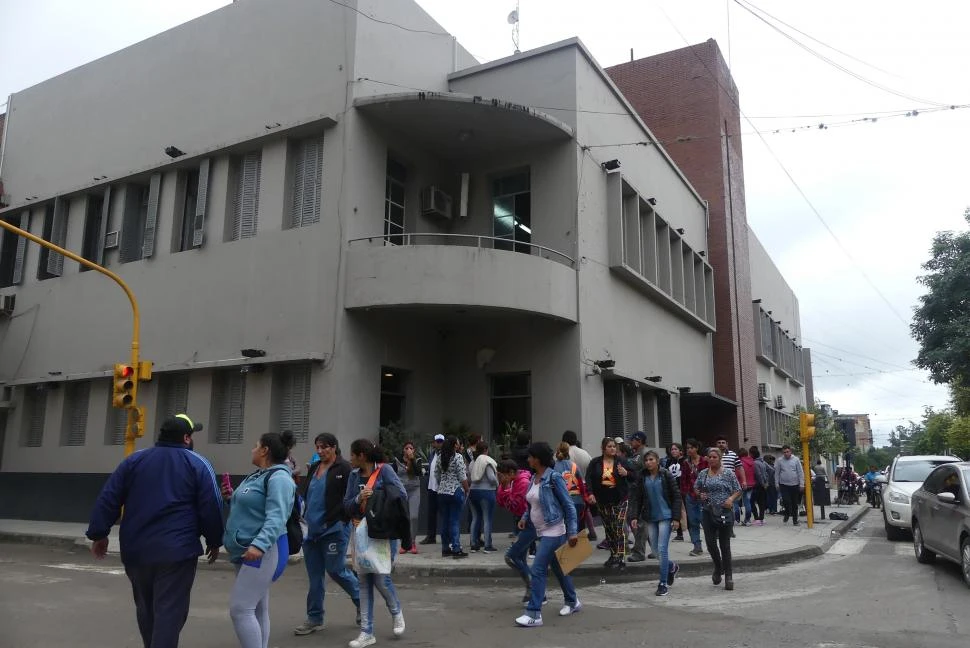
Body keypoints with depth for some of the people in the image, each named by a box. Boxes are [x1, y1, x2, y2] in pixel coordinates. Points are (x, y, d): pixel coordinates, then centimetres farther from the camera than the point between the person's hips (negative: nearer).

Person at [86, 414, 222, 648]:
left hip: (136, 549, 5)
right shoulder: (197, 464, -2)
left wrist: (99, 534, 13)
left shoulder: (134, 460, 9)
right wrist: (214, 541, 7)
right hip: (176, 550, -5)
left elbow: (108, 499, 7)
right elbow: (211, 508, -5)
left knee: (145, 607, 21)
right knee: (169, 611, -2)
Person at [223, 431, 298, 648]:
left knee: (240, 609, -12)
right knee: (257, 609, 14)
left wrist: (259, 544, -38)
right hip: (248, 551, 10)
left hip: (263, 552, -10)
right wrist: (231, 497, 9)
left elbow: (276, 517, -27)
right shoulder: (257, 475, 15)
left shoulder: (278, 478, -17)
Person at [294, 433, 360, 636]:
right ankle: (315, 619, 23)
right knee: (314, 575, 12)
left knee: (336, 570, 0)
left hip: (334, 529, -7)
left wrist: (339, 520, -15)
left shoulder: (344, 468, -11)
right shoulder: (313, 468, 11)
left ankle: (362, 601, 25)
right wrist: (305, 516, 9)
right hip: (312, 529, 7)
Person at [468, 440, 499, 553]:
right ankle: (487, 546, 1)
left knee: (475, 518, 14)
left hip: (473, 492, 6)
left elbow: (468, 479, 9)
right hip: (486, 492, -6)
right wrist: (497, 483, 2)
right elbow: (491, 477, -17)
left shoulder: (473, 462, 7)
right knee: (487, 519, 0)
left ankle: (474, 544, 18)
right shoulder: (487, 461, -11)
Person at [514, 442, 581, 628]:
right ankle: (572, 602, 38)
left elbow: (568, 506, -14)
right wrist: (524, 518, 3)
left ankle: (534, 614, -6)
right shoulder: (534, 478, 7)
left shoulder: (554, 478, -17)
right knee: (557, 568, 20)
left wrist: (572, 532, -14)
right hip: (541, 531, 9)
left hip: (553, 532, -9)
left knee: (538, 569, -11)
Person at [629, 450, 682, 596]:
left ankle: (663, 583, 2)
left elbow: (676, 497, -5)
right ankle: (672, 567, 39)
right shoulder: (642, 478, 3)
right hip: (650, 518, 4)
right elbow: (636, 498, 3)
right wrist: (634, 517, -6)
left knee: (662, 549, -8)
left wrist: (676, 518, -11)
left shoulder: (666, 476, -6)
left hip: (665, 516, -4)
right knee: (655, 550, 9)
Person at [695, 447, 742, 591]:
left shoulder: (728, 473, -1)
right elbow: (696, 489, 18)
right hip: (708, 513, 3)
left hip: (725, 513, -3)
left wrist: (731, 499, -15)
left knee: (725, 545, 1)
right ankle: (718, 568, 28)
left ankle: (728, 576, 12)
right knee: (710, 543, 2)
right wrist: (700, 495, -3)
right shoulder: (703, 474, 8)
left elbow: (738, 491, 3)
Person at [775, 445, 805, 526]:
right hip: (784, 485, -1)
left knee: (795, 503, 7)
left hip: (795, 485, 1)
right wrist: (777, 484, 1)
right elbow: (777, 473, 4)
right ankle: (787, 513, 14)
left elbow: (800, 472, 0)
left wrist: (802, 484, -5)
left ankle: (795, 520, 20)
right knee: (786, 501, -14)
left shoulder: (796, 459, 0)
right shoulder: (779, 461, 0)